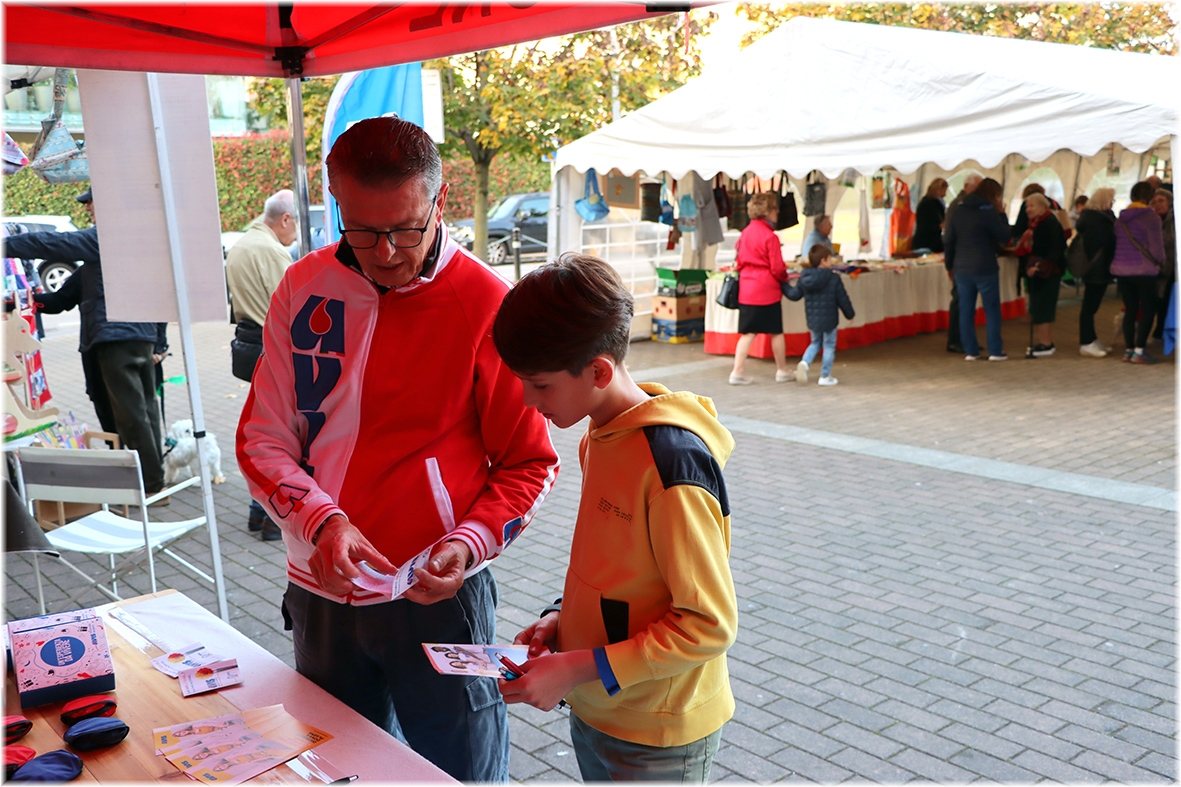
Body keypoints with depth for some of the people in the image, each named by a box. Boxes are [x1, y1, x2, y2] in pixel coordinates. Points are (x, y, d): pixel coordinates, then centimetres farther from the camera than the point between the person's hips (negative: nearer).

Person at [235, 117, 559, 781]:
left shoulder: (488, 306, -12)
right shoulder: (303, 289, -1)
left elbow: (531, 465, -7)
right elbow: (263, 438, 0)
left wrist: (470, 542, -23)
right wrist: (320, 520, -17)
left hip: (437, 593, -3)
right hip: (322, 591, 4)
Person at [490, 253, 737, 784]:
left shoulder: (671, 462, -26)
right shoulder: (601, 433, 0)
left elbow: (709, 625, -23)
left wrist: (577, 669, -23)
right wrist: (562, 618, -2)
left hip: (657, 740, -7)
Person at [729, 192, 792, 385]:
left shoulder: (745, 233, 6)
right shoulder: (770, 236, -13)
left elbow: (738, 261, 13)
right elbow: (778, 269, -11)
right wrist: (785, 277, 7)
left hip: (746, 289, 6)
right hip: (767, 290, -6)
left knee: (748, 332, 9)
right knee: (776, 332, 9)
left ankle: (738, 372, 2)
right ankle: (782, 371, 21)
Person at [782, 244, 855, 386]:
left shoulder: (804, 278, -3)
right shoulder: (834, 278, -14)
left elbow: (793, 294, 5)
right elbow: (843, 299, -8)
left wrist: (784, 285, 22)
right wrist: (850, 314, 7)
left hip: (812, 320, 5)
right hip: (829, 320, -5)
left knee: (815, 343, 23)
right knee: (829, 346, 10)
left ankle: (804, 363, -2)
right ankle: (825, 377, 14)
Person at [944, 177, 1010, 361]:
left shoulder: (958, 211, 6)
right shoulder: (989, 212, -11)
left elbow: (948, 241, 7)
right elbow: (1005, 236, -7)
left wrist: (950, 265, 15)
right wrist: (1002, 215, 2)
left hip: (962, 269, 5)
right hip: (985, 269, -5)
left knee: (966, 311, 7)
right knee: (992, 310, 5)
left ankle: (970, 351, 8)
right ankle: (995, 351, 5)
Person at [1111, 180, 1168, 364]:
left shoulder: (1121, 217, 9)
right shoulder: (1150, 216, -11)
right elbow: (1156, 247, -12)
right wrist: (1161, 263, 4)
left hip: (1121, 270, 6)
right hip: (1144, 271, -6)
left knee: (1130, 310, 11)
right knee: (1149, 309, 2)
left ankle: (1128, 350, 11)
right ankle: (1139, 351, -4)